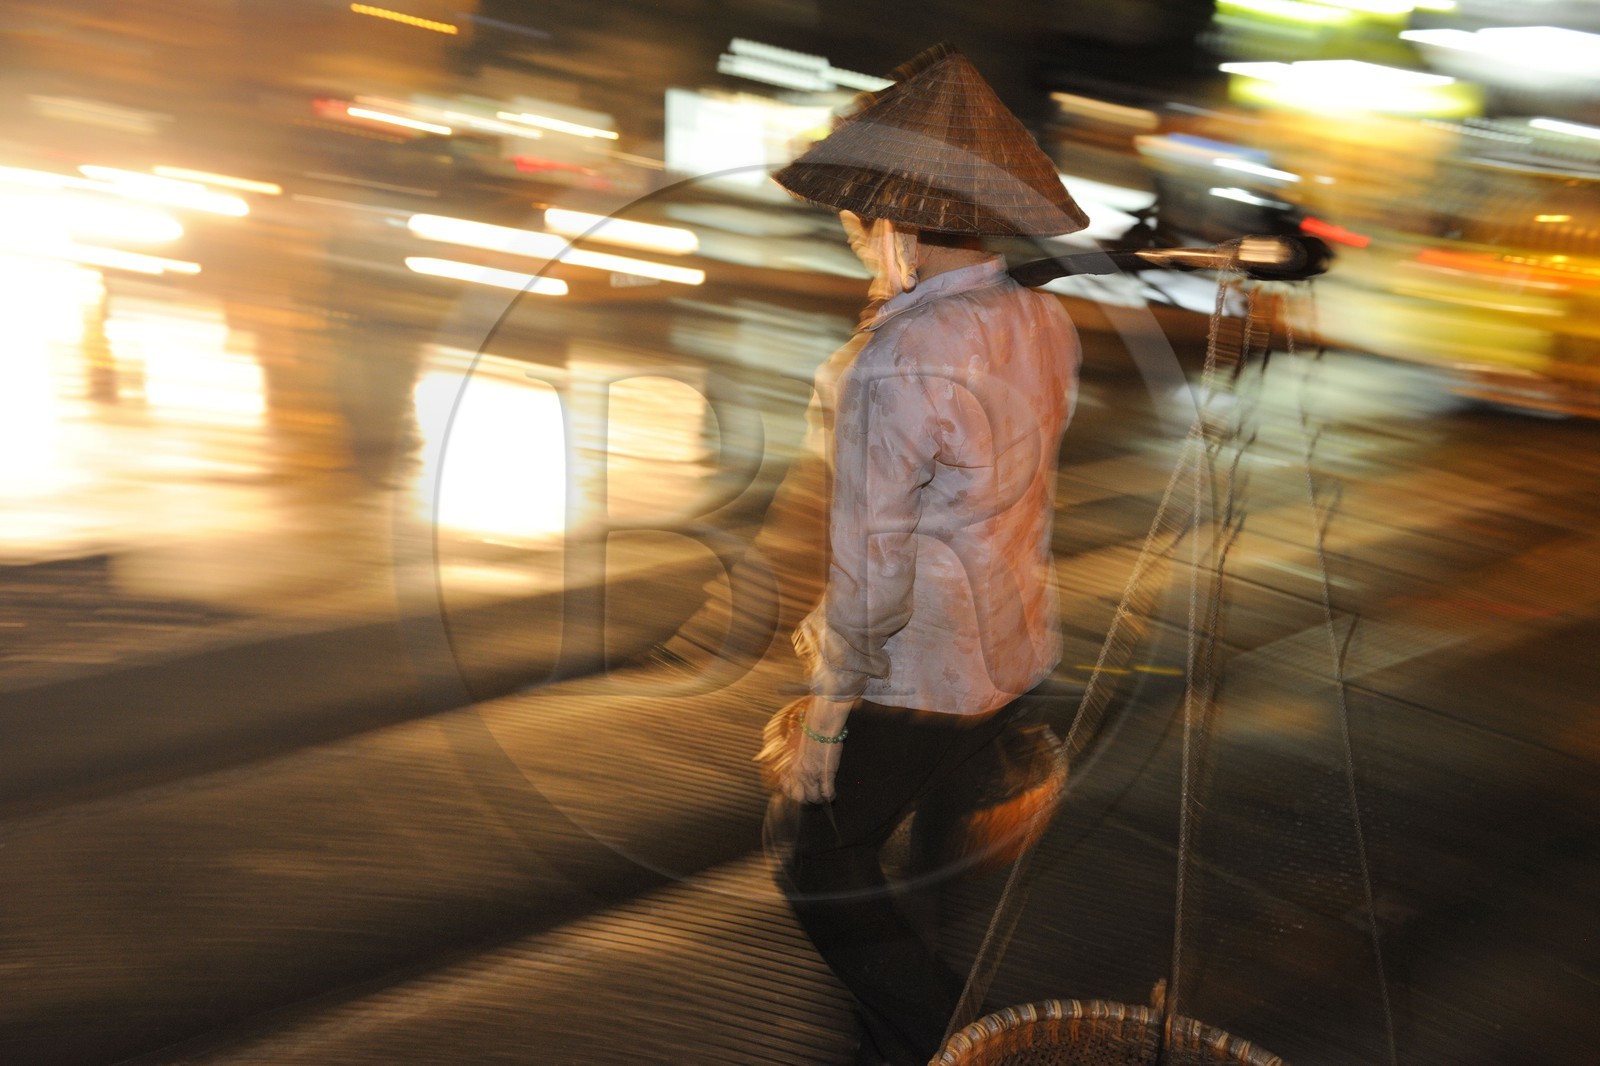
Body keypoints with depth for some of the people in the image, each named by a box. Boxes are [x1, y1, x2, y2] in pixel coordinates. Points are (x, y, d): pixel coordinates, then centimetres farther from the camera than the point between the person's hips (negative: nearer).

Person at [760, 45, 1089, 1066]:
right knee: (946, 840, 26)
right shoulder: (1045, 321, -4)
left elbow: (871, 562, -23)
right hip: (1018, 656, 8)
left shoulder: (894, 363, -27)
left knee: (814, 849, 13)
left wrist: (829, 706, -11)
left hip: (916, 679, -8)